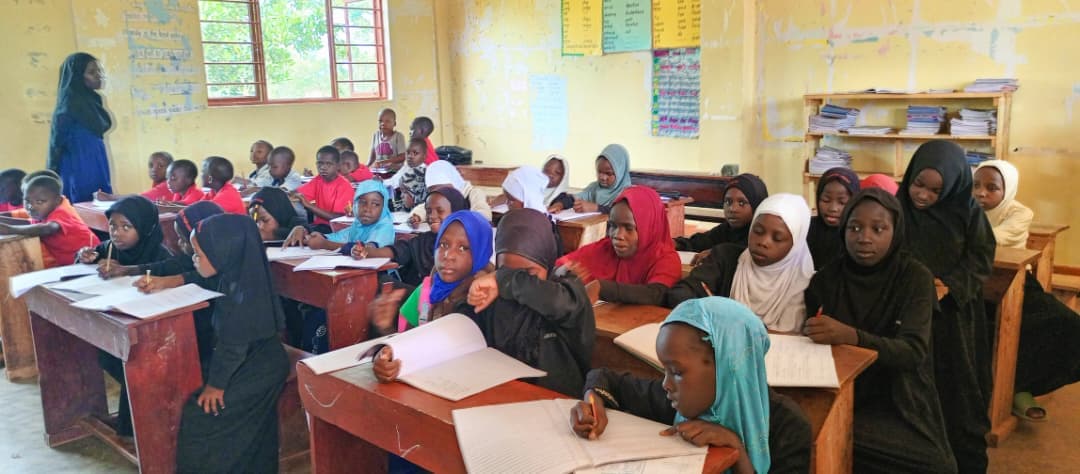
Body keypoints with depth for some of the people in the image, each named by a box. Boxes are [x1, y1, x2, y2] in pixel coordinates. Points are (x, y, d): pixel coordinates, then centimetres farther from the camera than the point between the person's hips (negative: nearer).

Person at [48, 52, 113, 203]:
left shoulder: (92, 101, 11)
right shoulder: (70, 104, -13)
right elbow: (57, 143, -10)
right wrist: (53, 176, -6)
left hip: (97, 169, 8)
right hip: (80, 172, -8)